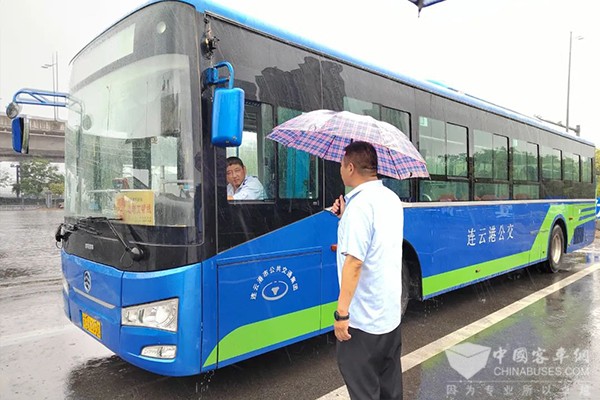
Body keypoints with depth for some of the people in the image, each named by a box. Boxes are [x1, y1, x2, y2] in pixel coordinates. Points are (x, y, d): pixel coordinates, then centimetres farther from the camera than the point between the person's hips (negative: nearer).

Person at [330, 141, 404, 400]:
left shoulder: (360, 203, -20)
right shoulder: (392, 198, 7)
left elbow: (354, 262, -25)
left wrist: (342, 313, -22)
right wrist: (346, 218, 8)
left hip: (364, 317, -9)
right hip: (391, 310, 9)